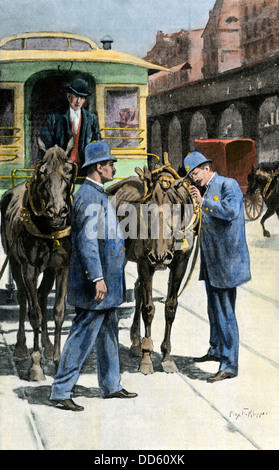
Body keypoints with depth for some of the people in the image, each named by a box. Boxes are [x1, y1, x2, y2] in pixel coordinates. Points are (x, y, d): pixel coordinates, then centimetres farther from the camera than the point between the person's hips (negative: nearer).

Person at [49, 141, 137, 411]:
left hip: (105, 280, 11)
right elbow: (87, 240, -24)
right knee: (84, 335, -7)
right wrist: (97, 278, -27)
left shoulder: (97, 194, 16)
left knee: (108, 332, 17)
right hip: (95, 282, -11)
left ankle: (111, 386, 28)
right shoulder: (89, 196, -17)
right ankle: (61, 391, -1)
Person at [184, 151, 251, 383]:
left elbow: (230, 211, -27)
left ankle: (229, 365, -2)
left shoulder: (229, 185, -9)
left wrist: (203, 201, -19)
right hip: (210, 261, 9)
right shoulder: (206, 191, 15)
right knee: (214, 309, 20)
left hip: (226, 260, -8)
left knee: (225, 312, -7)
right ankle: (216, 350, 37)